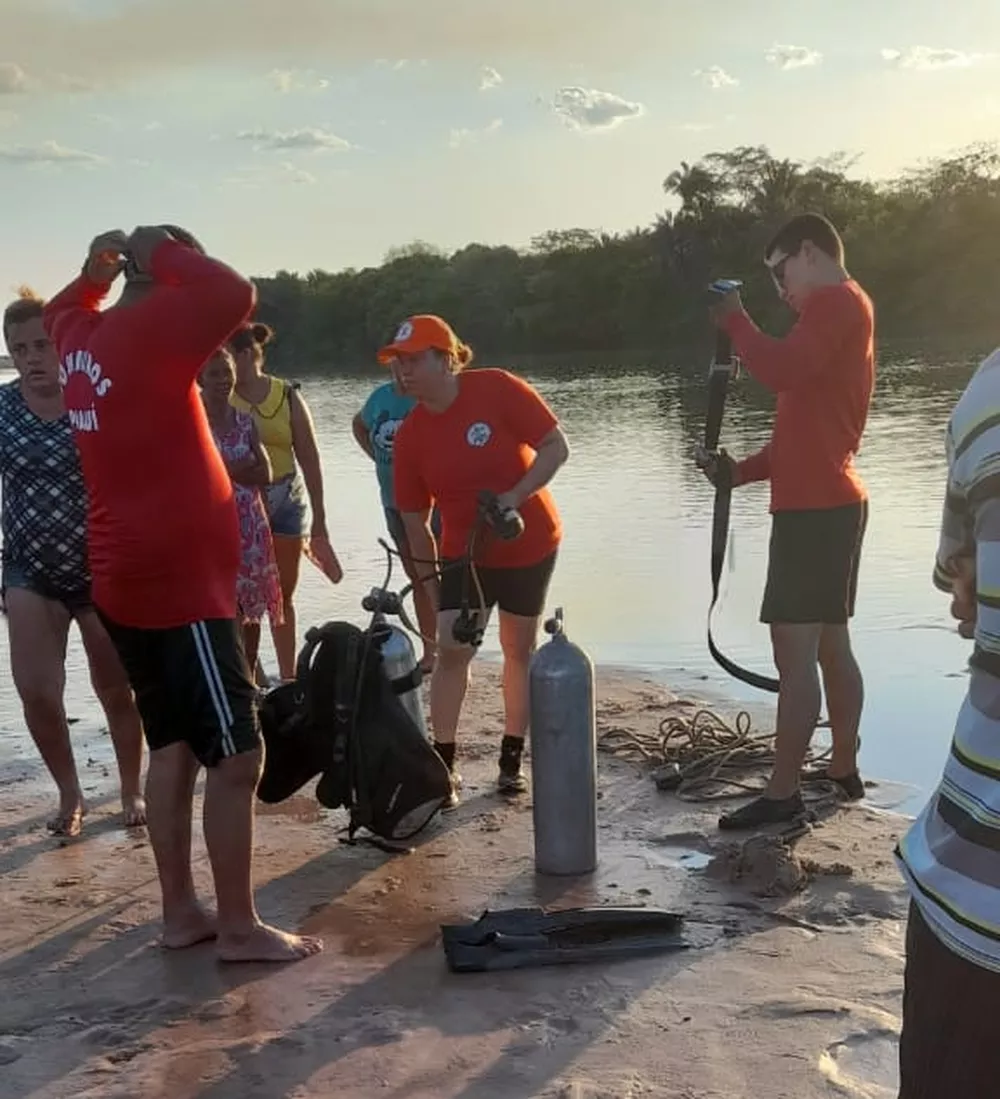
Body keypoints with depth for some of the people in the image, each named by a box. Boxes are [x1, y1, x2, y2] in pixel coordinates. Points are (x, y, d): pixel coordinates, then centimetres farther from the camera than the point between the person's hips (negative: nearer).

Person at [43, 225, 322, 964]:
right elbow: (234, 294, -29)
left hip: (131, 581, 10)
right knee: (236, 755, -3)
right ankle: (240, 928, 5)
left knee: (174, 747, 15)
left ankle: (181, 912, 21)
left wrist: (97, 269, 13)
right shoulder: (145, 329, -16)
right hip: (179, 584, -9)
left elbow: (60, 310, 34)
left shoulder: (85, 338, 10)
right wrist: (164, 252, -11)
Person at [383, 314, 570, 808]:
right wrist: (432, 584, 0)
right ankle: (443, 763, 0)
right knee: (451, 649, -10)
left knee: (519, 649, 10)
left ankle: (512, 758, 24)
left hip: (530, 545, -1)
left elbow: (556, 447, -18)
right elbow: (414, 520, -3)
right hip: (464, 552, 2)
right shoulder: (410, 435, -10)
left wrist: (515, 496, -30)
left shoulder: (497, 389, -20)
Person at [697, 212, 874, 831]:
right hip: (830, 503, 11)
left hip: (815, 508, -11)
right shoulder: (840, 312, 23)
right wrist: (743, 470, 11)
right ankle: (844, 769, 23)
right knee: (831, 645, 15)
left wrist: (735, 320, -9)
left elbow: (781, 372, -25)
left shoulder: (837, 300, -9)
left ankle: (783, 795, -7)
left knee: (795, 652, -10)